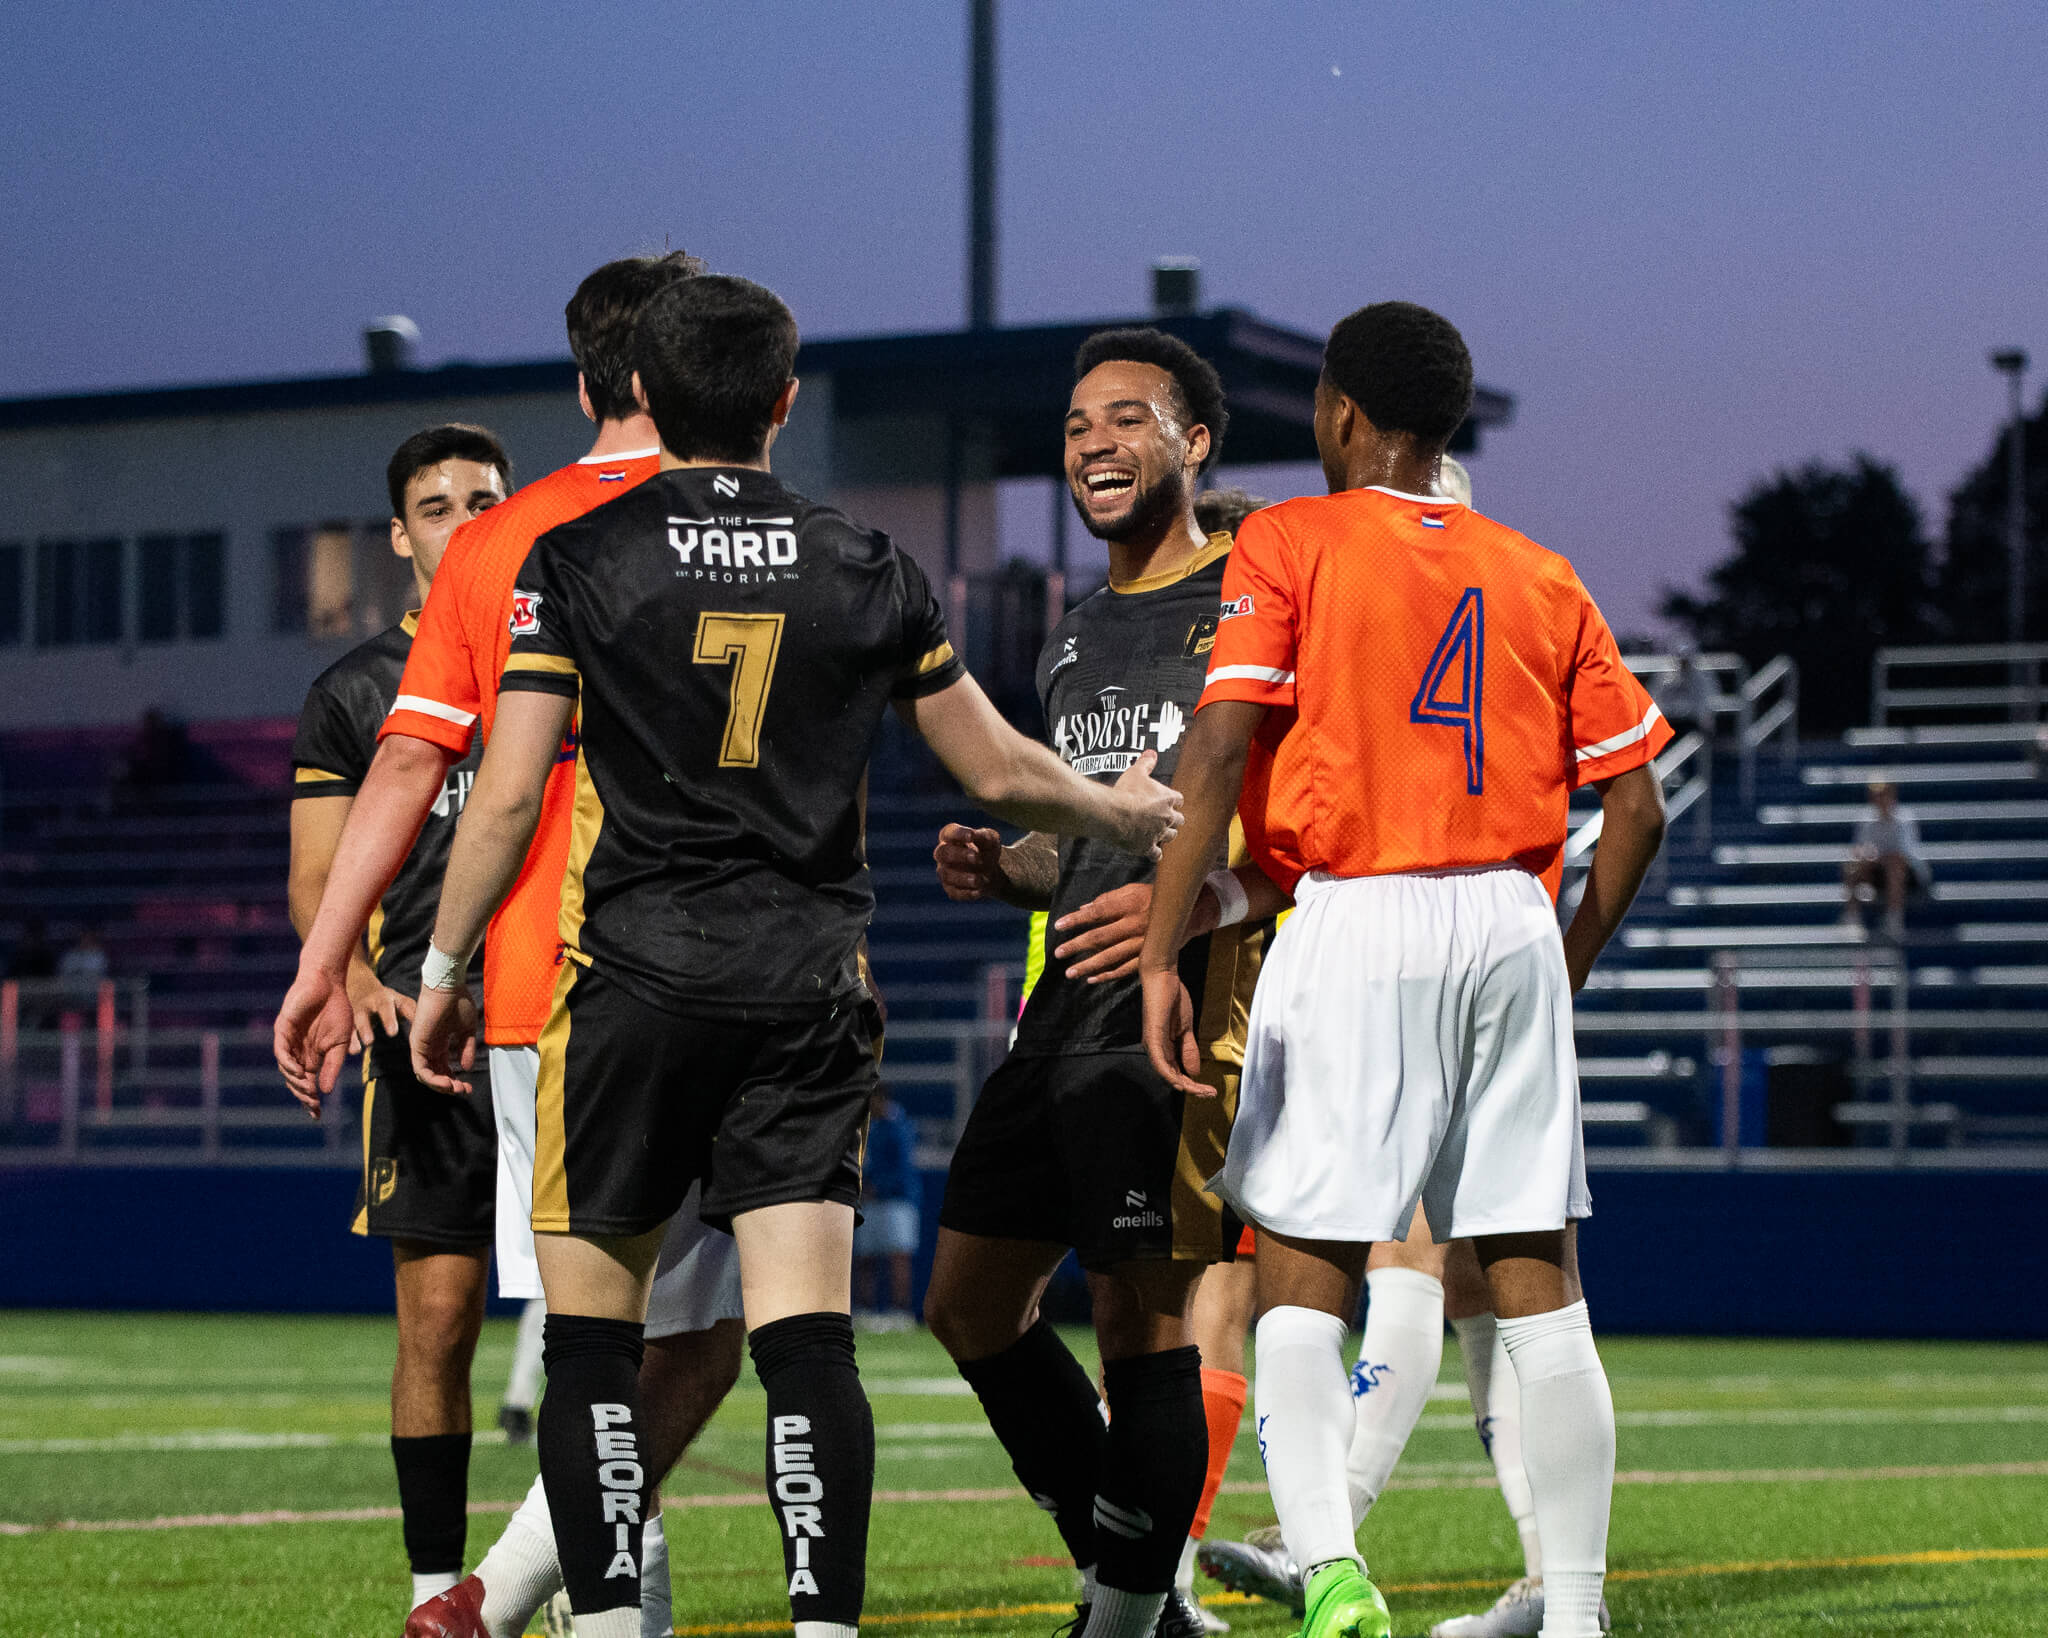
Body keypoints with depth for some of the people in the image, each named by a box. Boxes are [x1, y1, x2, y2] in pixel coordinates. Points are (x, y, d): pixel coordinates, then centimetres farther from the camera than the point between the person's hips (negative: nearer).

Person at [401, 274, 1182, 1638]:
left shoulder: (578, 559, 0)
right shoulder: (870, 571, 7)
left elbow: (510, 794, -3)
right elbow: (1001, 771, 14)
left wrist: (442, 969, 8)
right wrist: (1121, 815, 34)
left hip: (632, 976, -2)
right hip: (808, 989, 2)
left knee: (593, 1330, 7)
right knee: (808, 1336, -3)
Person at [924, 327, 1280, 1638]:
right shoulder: (1075, 644, 20)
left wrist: (1197, 895, -24)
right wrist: (1005, 867, 9)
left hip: (1185, 1002, -9)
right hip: (1068, 1004, 9)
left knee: (1142, 1313, -9)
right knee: (972, 1300, 9)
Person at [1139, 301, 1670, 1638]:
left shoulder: (1290, 546, 2)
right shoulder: (1543, 578, 14)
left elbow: (1218, 752, -10)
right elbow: (1637, 801, 11)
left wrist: (1161, 957, -11)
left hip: (1356, 924, -4)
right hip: (1512, 925, 4)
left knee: (1303, 1287, 1)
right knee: (1537, 1288, 8)